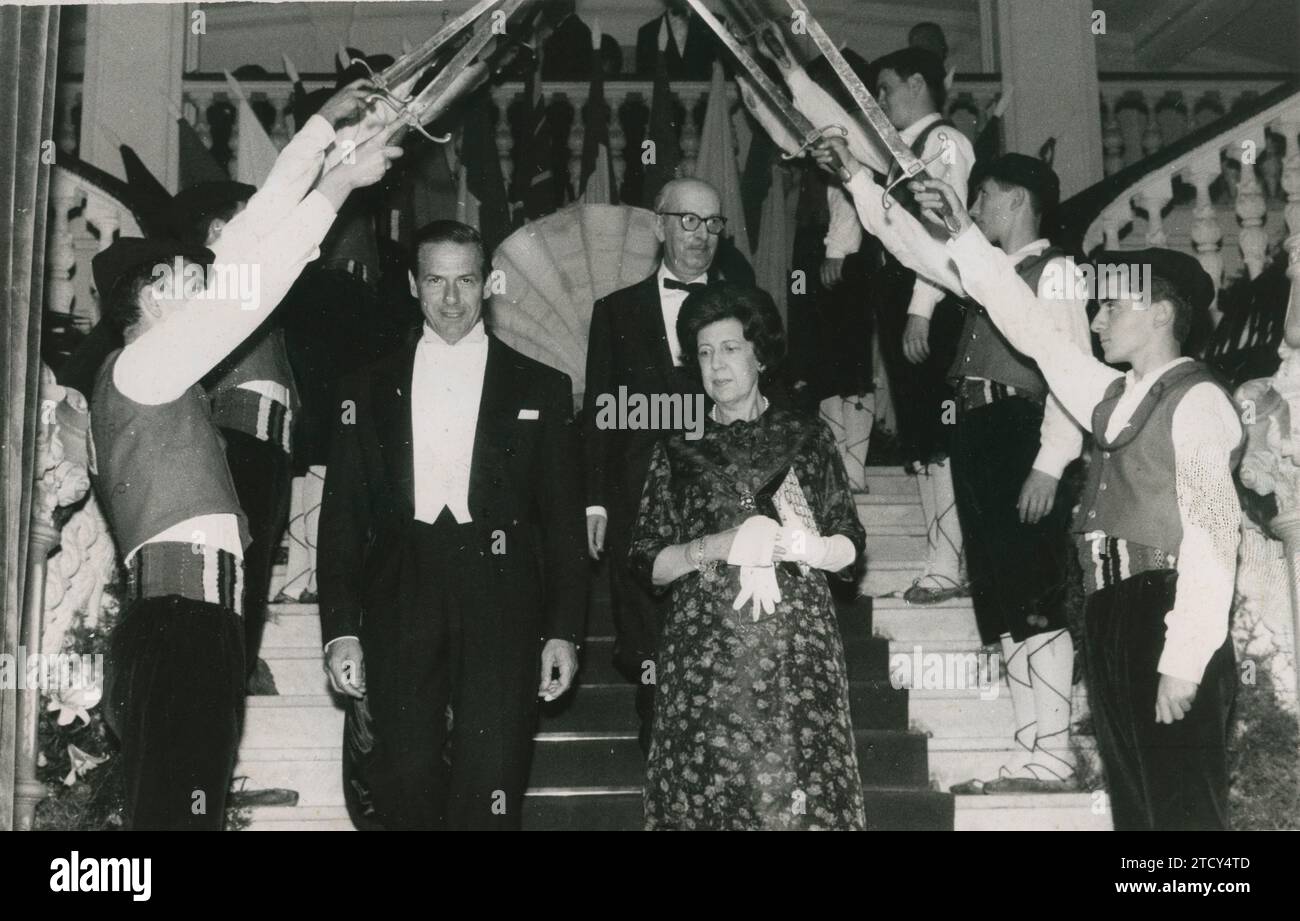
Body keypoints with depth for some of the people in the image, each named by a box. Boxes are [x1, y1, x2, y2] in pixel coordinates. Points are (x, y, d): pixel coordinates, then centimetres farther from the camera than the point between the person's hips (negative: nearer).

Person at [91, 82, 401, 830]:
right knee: (176, 809, -15)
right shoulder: (142, 363, 0)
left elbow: (244, 249, 23)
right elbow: (248, 286, -6)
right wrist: (337, 184, -1)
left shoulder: (164, 367, 23)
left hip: (199, 620, 9)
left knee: (191, 805, 5)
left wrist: (323, 130, 24)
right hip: (180, 616, -9)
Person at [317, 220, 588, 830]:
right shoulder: (369, 390, 12)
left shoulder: (541, 388, 9)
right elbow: (341, 517, 10)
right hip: (398, 604, 1)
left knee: (488, 790, -5)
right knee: (402, 786, -1)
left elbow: (564, 517, 8)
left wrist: (564, 631, 1)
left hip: (501, 606, -1)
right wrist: (340, 630, 2)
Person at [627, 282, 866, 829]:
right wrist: (711, 548, -12)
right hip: (703, 656, 1)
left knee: (800, 794, -5)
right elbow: (646, 564, 4)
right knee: (707, 792, -2)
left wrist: (810, 548, -12)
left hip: (796, 654, 0)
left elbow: (851, 547, 8)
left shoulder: (807, 438, 9)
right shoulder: (677, 450, 9)